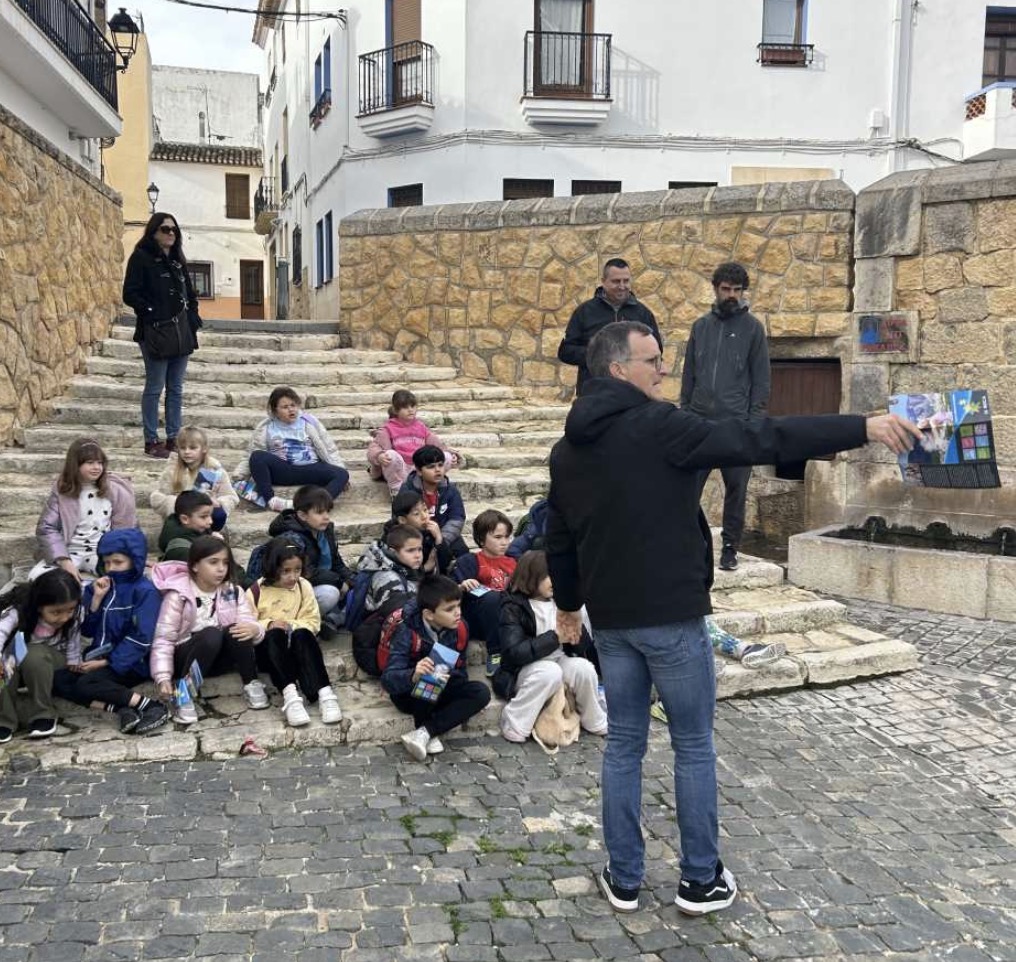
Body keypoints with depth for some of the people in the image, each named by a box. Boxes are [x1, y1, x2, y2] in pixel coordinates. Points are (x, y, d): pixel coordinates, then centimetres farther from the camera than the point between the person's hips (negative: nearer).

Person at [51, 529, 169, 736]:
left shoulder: (145, 592, -11)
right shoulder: (100, 587, 9)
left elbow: (140, 638, -17)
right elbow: (87, 630, 5)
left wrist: (108, 662, -18)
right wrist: (96, 598, -8)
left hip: (130, 662, -7)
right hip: (99, 656, 8)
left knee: (86, 683, -28)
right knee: (57, 679, -13)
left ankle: (150, 706, -29)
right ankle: (121, 709, -29)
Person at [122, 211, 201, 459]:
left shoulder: (177, 260, 16)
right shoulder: (141, 257, -4)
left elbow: (190, 292, 23)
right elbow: (130, 294, -10)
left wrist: (192, 315, 9)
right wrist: (151, 312, -16)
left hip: (181, 333, 7)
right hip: (156, 333, -7)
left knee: (176, 388, 10)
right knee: (155, 387, -2)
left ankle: (173, 438, 17)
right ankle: (151, 441, 5)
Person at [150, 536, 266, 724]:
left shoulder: (233, 592, 0)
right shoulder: (178, 594, -13)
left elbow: (250, 624, -9)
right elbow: (163, 638, -16)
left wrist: (254, 629, -35)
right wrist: (163, 678, -28)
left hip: (218, 658, 4)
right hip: (185, 657, -3)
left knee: (236, 632, -28)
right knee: (211, 635, -35)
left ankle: (251, 685, -13)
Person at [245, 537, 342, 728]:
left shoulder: (304, 586, 1)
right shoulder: (256, 591, -4)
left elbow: (313, 622, -1)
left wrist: (292, 626, -19)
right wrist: (268, 625, -22)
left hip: (297, 647, 1)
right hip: (269, 648, -1)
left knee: (303, 635, -32)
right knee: (275, 635, -34)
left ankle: (324, 693, -45)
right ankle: (290, 694, -50)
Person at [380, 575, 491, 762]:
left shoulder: (459, 630, -8)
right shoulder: (408, 633, -23)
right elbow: (388, 679, -32)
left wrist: (466, 700, -7)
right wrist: (414, 675, -53)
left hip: (440, 692, 5)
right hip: (411, 693, -5)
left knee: (482, 691, -21)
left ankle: (424, 732, -24)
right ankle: (431, 735, -14)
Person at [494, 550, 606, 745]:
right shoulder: (513, 608, -11)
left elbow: (584, 646, 4)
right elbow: (514, 653, -23)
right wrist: (554, 636, -26)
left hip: (560, 662, 5)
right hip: (525, 670, -5)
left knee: (584, 668, -25)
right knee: (550, 672, -35)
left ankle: (595, 722, -2)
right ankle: (514, 728, -20)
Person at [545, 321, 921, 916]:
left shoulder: (568, 448, 7)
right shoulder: (657, 426, -15)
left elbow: (559, 537, 15)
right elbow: (758, 440, -21)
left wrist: (568, 603, 30)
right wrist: (862, 428, -18)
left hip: (610, 619, 6)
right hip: (671, 615, -6)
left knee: (624, 745, 15)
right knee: (694, 746, 9)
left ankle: (624, 879, 21)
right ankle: (701, 880, 19)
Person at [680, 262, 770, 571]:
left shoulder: (752, 328, 3)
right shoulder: (700, 326, 12)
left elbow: (761, 379, 0)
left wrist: (755, 418, -8)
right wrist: (685, 409, 7)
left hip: (736, 422, -2)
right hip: (700, 420, 3)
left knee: (736, 488, 4)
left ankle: (730, 547, 14)